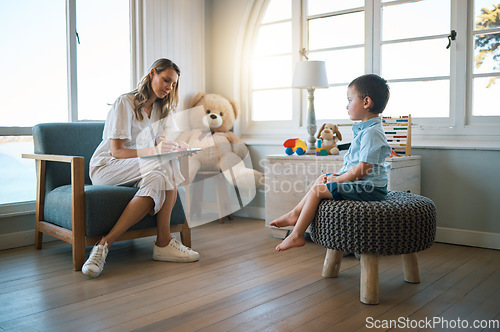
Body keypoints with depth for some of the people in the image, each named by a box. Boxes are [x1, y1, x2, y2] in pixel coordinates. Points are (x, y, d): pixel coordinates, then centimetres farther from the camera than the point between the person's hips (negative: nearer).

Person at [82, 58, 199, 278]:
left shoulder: (160, 108, 13)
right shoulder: (125, 103, -11)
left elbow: (158, 144, 11)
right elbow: (116, 151, -18)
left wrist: (173, 148, -12)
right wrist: (154, 151, -33)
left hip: (142, 169, 7)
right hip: (107, 167, -7)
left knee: (160, 179, -32)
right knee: (165, 166, -34)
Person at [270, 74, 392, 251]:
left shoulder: (372, 133, -22)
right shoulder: (363, 129, 12)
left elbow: (363, 168, -26)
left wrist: (338, 179, -15)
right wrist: (338, 174, 8)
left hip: (367, 188, -11)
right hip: (362, 183, 11)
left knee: (317, 190, -13)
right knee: (321, 178, 20)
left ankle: (297, 235, -5)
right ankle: (295, 214, 25)